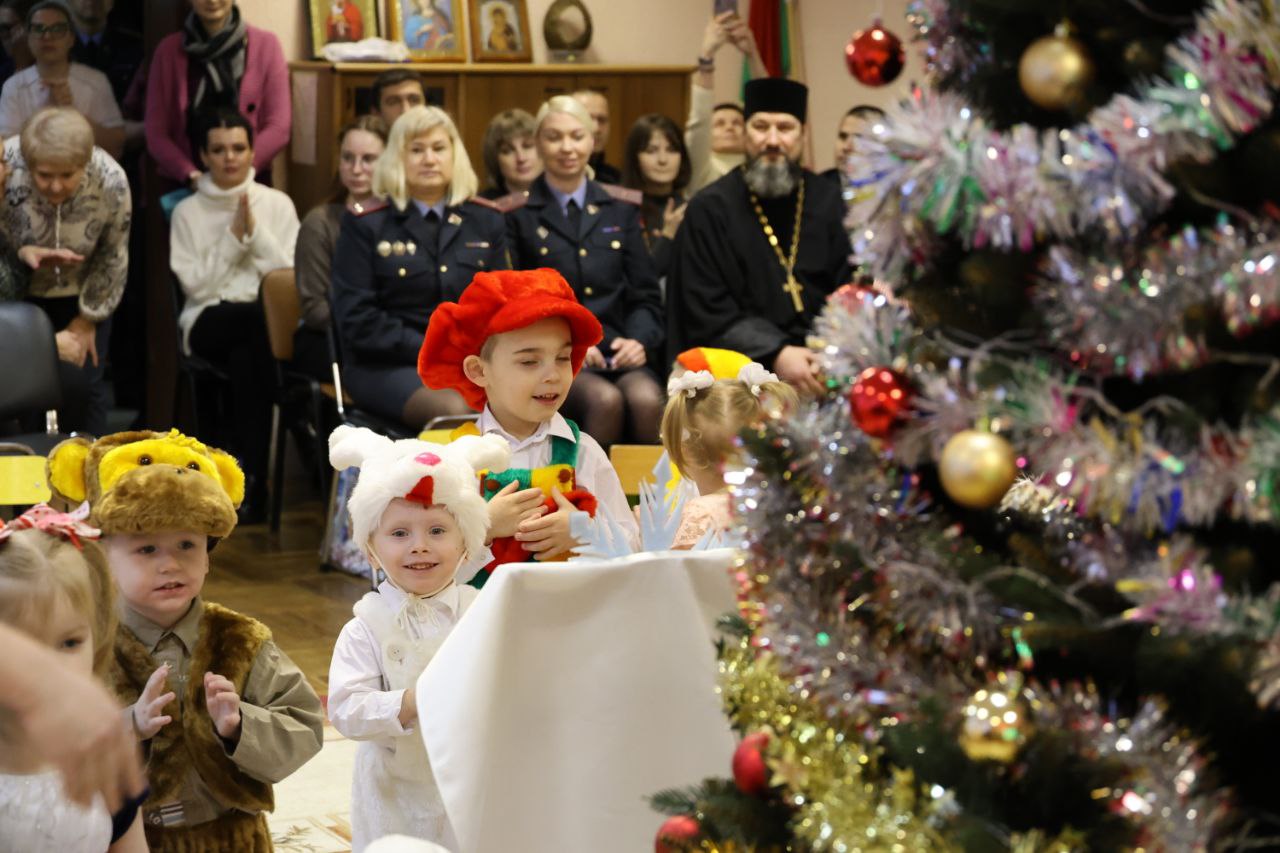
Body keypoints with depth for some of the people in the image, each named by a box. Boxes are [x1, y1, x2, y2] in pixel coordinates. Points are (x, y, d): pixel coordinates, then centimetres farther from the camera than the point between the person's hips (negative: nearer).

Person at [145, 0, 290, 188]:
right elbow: (156, 134, 1)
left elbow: (279, 127, -4)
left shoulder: (265, 45, 0)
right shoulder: (168, 50, 3)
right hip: (184, 187, 1)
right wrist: (191, 176, -14)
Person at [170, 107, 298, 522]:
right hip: (209, 323, -1)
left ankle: (253, 480, -30)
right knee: (262, 317, -38)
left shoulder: (278, 204, 12)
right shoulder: (188, 212, 10)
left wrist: (255, 231, -6)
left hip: (265, 322, 1)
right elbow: (195, 285, -1)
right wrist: (234, 236, -5)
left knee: (246, 359, -38)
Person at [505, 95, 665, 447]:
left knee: (646, 399, -32)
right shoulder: (518, 215, 9)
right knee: (605, 400, -34)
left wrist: (639, 340, -6)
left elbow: (646, 295, 15)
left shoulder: (621, 209, 17)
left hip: (618, 352, 2)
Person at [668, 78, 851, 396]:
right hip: (743, 362, -3)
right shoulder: (709, 210, 3)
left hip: (823, 359, 3)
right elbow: (708, 311, -4)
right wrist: (775, 355, -17)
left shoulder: (828, 202, 10)